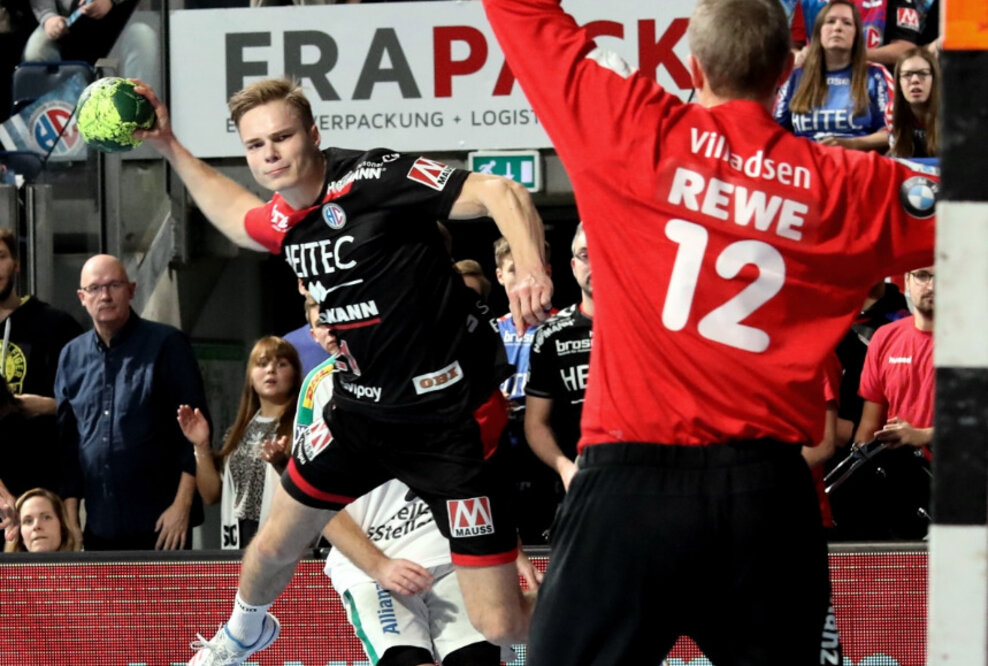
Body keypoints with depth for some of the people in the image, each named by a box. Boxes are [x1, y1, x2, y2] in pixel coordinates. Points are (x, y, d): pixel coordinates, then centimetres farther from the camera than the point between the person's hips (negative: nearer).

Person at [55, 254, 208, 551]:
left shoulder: (166, 344, -2)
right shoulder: (72, 356, 11)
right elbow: (66, 442, 14)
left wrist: (182, 505, -11)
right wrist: (70, 519, 8)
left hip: (161, 525, -4)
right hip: (99, 526, 4)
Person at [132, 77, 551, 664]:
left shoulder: (374, 179, -19)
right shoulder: (284, 223, 4)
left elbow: (500, 193, -26)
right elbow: (236, 214, 31)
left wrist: (532, 268, -43)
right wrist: (170, 147, 24)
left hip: (446, 415, -7)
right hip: (361, 412, 7)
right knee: (273, 548, 23)